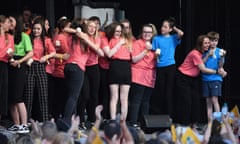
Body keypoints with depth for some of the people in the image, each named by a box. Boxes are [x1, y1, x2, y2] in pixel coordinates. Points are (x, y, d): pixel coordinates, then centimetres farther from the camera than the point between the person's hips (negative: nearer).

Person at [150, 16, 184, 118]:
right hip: (160, 67, 0)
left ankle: (169, 115, 3)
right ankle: (158, 115, 8)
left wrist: (175, 28, 4)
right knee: (159, 92, 2)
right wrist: (156, 53, -14)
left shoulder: (173, 38, 7)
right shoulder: (156, 39, 8)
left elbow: (181, 33, -12)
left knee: (169, 92, 1)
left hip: (170, 67, 0)